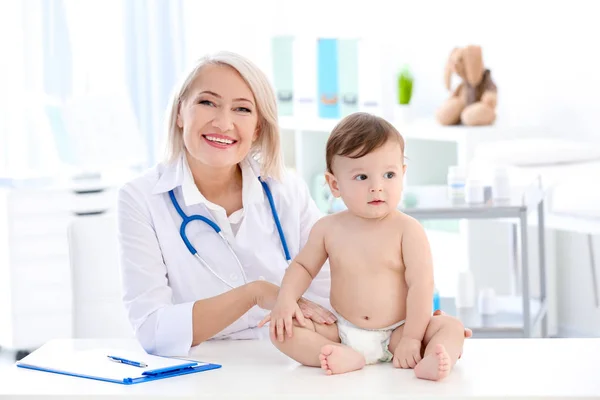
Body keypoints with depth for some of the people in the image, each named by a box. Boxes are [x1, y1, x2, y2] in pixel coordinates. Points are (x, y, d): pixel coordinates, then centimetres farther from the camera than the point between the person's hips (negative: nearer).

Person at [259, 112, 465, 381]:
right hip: (341, 333, 2)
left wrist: (411, 339, -19)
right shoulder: (328, 228, -1)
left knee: (452, 327, -23)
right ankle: (347, 358, -35)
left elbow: (421, 285, -14)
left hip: (395, 333, -2)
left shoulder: (408, 230, -10)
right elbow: (303, 266, 13)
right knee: (281, 329, -16)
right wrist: (286, 299, -5)